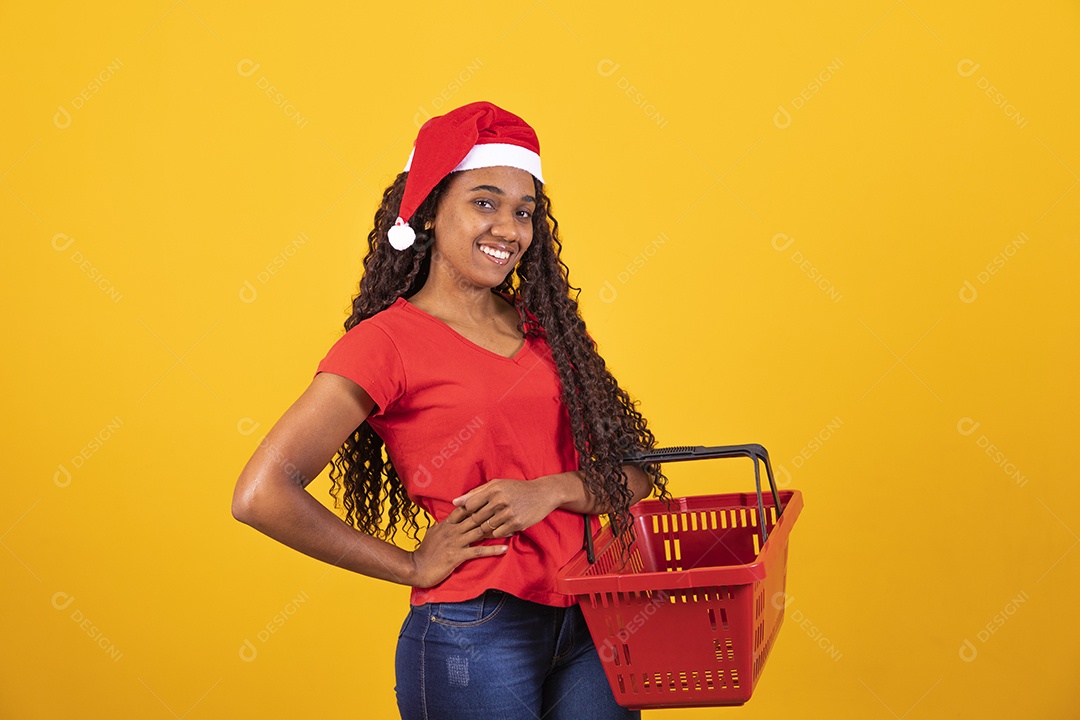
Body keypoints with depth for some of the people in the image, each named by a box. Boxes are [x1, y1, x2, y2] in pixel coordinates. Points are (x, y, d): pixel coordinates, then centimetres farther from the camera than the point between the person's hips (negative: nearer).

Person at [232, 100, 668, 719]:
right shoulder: (389, 339, -9)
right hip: (475, 637, -5)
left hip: (590, 625, 6)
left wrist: (552, 490, -13)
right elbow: (263, 494, -19)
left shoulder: (543, 328, 9)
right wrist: (413, 566, -10)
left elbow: (636, 471, 7)